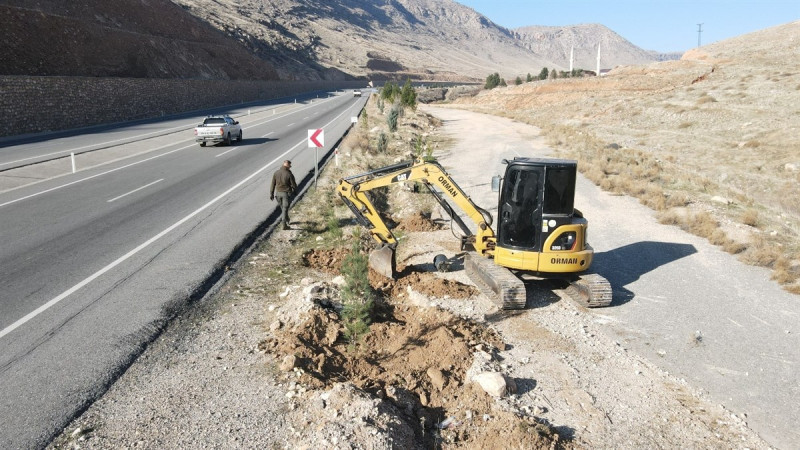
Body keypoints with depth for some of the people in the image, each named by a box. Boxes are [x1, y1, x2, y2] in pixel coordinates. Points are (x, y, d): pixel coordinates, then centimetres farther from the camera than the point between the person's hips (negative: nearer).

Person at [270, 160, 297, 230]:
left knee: (282, 208, 23)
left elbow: (273, 184, 0)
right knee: (285, 209, 3)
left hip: (278, 193, 4)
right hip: (286, 193, -4)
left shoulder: (276, 173, -4)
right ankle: (284, 224, 1)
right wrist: (295, 190, 12)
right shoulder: (289, 174, -17)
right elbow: (294, 185, -10)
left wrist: (271, 194, 9)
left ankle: (287, 220, 40)